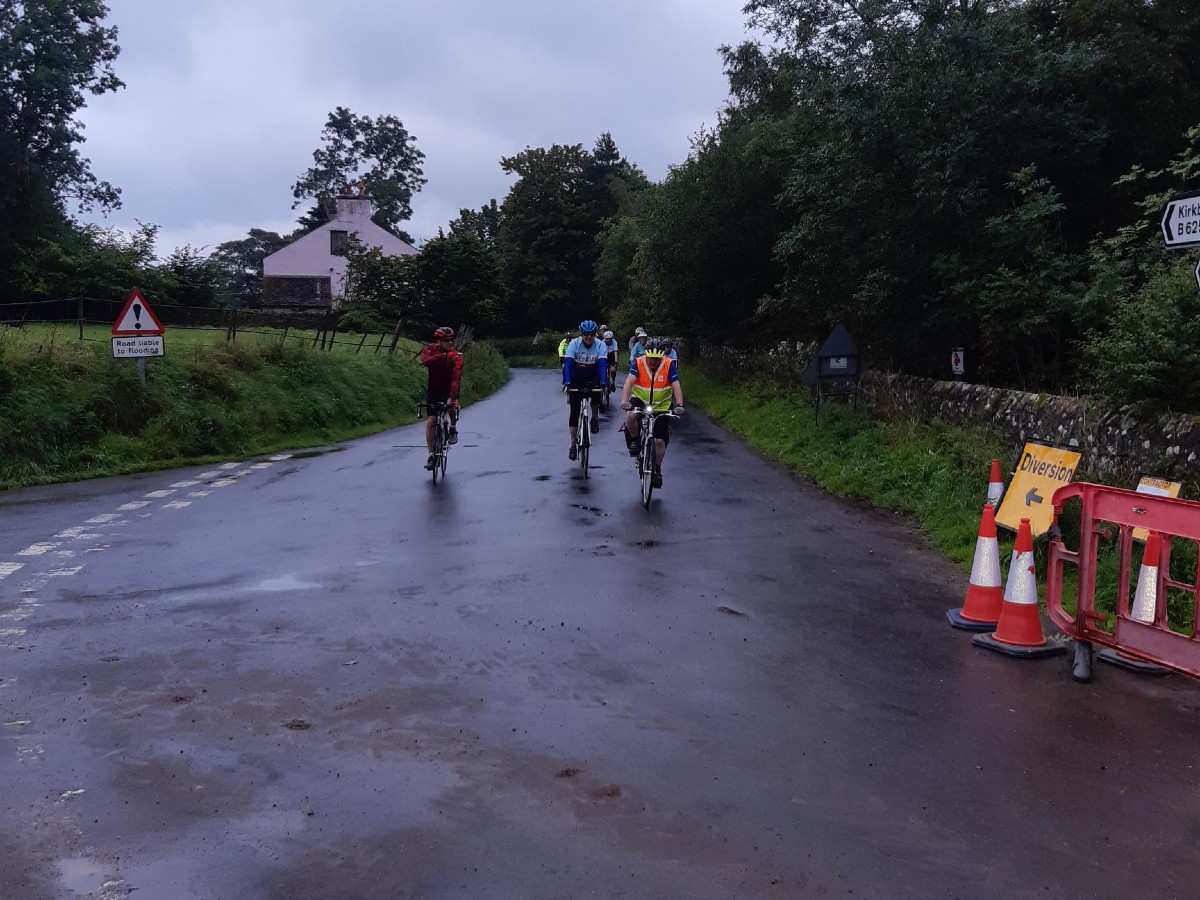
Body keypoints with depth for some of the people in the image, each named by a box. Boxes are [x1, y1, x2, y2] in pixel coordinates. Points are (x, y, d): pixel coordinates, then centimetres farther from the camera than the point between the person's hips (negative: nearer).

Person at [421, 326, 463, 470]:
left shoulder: (456, 356, -24)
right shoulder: (430, 349, -17)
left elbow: (456, 378, -35)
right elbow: (425, 361, -39)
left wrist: (452, 397, -48)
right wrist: (444, 356, -48)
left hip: (449, 388, -1)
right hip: (433, 388, 1)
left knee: (452, 407, -31)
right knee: (430, 421, -8)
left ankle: (453, 428, 2)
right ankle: (431, 455, 0)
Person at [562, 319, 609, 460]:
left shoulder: (600, 345, -16)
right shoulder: (574, 344, -18)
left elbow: (603, 364, -25)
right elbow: (567, 364, -27)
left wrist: (603, 383, -39)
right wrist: (566, 383, -40)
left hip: (592, 379, 0)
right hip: (576, 380, 0)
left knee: (596, 394, -32)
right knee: (574, 411, -5)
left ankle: (594, 418, -1)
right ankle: (573, 444, 3)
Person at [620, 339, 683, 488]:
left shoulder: (669, 365, -17)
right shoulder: (638, 363, -17)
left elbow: (676, 386, -24)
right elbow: (629, 382, -28)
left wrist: (679, 405, -40)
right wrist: (624, 401, -44)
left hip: (661, 406, 1)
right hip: (639, 400, -1)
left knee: (660, 440, -3)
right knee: (631, 416, -34)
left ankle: (657, 470, 18)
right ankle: (635, 440, -4)